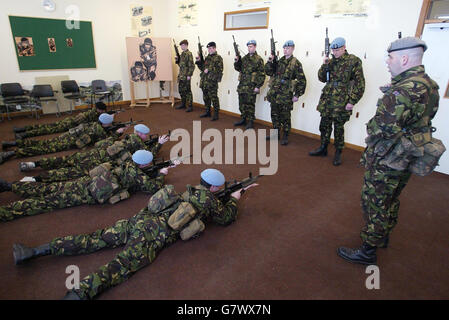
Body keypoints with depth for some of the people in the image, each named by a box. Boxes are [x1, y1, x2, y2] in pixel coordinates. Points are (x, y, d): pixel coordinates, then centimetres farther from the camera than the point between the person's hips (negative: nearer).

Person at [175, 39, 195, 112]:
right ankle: (183, 104, 27)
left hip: (186, 76, -9)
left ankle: (190, 106, 0)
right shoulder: (182, 54, 15)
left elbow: (191, 65, -17)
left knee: (187, 91, -5)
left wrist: (189, 75, -20)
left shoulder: (189, 54, -11)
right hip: (181, 75, 9)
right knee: (181, 90, 15)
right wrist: (177, 60, 4)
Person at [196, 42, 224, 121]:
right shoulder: (207, 58, 18)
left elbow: (220, 69, -13)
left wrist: (209, 70, -16)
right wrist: (198, 61, 8)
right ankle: (207, 112, 26)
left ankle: (216, 114, 1)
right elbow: (202, 68, 24)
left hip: (212, 82, -8)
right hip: (204, 81, 8)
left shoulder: (218, 58, -4)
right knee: (206, 97, 14)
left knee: (214, 98, -6)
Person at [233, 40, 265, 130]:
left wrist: (258, 86, -14)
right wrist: (237, 61, -1)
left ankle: (250, 122, 10)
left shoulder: (258, 59, -6)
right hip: (242, 85, 6)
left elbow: (262, 74, -9)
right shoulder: (244, 58, 12)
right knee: (242, 104, 13)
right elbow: (238, 68, 18)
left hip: (251, 86, -6)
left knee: (250, 105, -1)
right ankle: (243, 119, 27)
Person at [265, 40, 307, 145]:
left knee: (285, 117, 3)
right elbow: (269, 72, 11)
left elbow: (302, 80, -6)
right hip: (274, 93, 6)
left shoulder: (296, 63, -5)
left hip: (286, 95, -5)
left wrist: (297, 94, -9)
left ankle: (285, 137, 14)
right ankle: (276, 133, 29)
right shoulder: (279, 61, 11)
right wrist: (270, 62, -5)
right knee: (275, 115, 14)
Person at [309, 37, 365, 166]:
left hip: (342, 103, -5)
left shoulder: (354, 61, -6)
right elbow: (322, 78, 12)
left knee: (338, 128, 5)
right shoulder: (331, 61, 9)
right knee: (324, 125, 13)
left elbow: (359, 84, -8)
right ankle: (323, 149, 30)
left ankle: (338, 153, 19)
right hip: (326, 101, 5)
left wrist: (352, 101, -14)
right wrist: (324, 66, -5)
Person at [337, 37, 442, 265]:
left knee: (375, 203, 3)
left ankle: (368, 251, 16)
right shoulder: (429, 85, 7)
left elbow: (385, 128, -30)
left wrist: (371, 125, -9)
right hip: (406, 159, 10)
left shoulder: (404, 90, -26)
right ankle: (383, 236, 43)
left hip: (387, 160, -10)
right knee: (390, 199, 24)